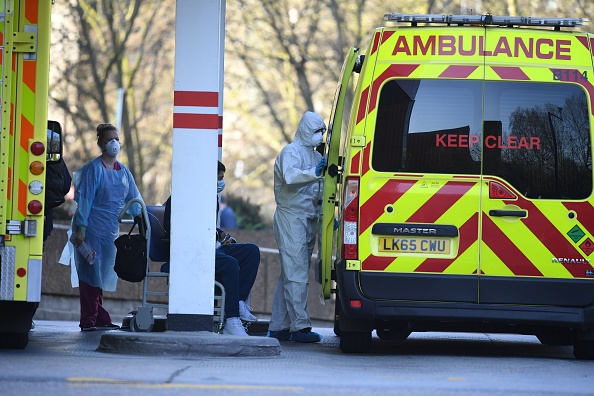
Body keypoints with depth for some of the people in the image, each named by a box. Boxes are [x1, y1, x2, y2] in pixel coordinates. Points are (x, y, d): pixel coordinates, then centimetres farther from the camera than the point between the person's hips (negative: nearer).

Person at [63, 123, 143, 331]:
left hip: (110, 232, 6)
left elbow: (134, 200, 16)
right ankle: (89, 320, -4)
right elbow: (83, 199, -10)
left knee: (101, 274, 10)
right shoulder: (93, 169, -7)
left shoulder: (123, 172, 12)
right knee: (90, 273, -5)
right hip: (92, 229, -6)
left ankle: (99, 319, 13)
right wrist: (81, 228, -15)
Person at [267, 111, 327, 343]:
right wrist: (314, 173, -40)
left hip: (309, 220, 9)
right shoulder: (291, 152, -6)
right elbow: (290, 176, -27)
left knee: (288, 275, 9)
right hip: (291, 217, -9)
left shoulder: (316, 156, 22)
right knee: (296, 274, -13)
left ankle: (278, 327, 12)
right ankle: (300, 326, -17)